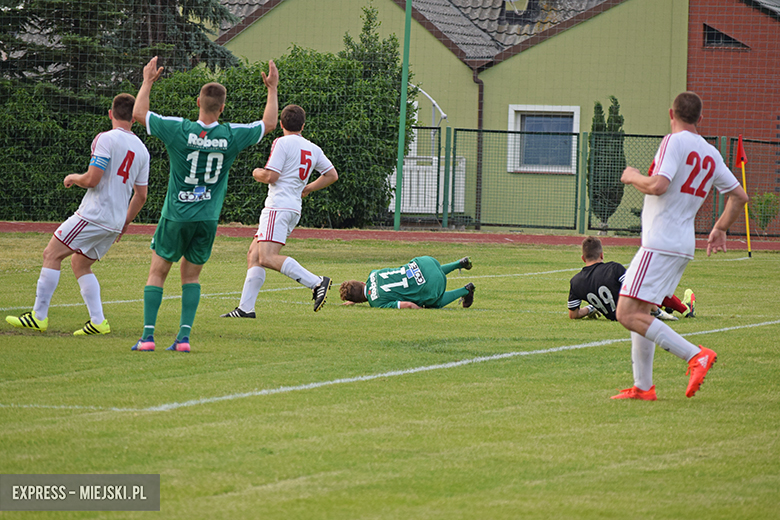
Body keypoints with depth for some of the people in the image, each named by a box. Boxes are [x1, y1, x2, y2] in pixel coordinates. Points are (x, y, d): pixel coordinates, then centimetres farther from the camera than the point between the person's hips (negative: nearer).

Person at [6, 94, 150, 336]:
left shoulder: (106, 139, -10)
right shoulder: (142, 150, 12)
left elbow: (92, 179, -17)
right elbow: (141, 195, 16)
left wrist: (74, 178, 5)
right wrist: (125, 223, 28)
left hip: (94, 214, -7)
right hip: (114, 223, 7)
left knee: (52, 254, -1)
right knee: (80, 264, 18)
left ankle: (39, 315, -4)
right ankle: (97, 321, 8)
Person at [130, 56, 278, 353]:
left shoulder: (179, 130, -12)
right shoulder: (231, 136, -7)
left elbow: (139, 113, 1)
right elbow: (268, 123, 11)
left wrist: (148, 82, 14)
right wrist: (272, 89, 21)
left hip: (177, 216, -2)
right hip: (208, 218, 2)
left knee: (157, 272, 8)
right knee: (191, 275, 14)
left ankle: (148, 335, -1)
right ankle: (184, 336, 2)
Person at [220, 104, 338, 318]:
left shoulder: (282, 143, -6)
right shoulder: (313, 149, 15)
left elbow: (271, 176, -12)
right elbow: (332, 175, 21)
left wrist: (257, 173, 10)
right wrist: (307, 189, 31)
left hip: (278, 207, -9)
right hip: (294, 209, 9)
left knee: (268, 258, -20)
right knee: (254, 254, 11)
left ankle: (316, 283, -27)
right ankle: (246, 307, 5)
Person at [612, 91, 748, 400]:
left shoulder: (674, 142, -10)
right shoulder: (711, 154, 13)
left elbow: (658, 185, -24)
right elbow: (739, 196, 19)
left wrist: (634, 177, -4)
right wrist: (720, 229, 33)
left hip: (660, 244, -9)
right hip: (684, 245, 9)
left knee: (628, 314, -12)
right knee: (639, 312, 17)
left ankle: (695, 355, -19)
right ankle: (643, 387, 15)